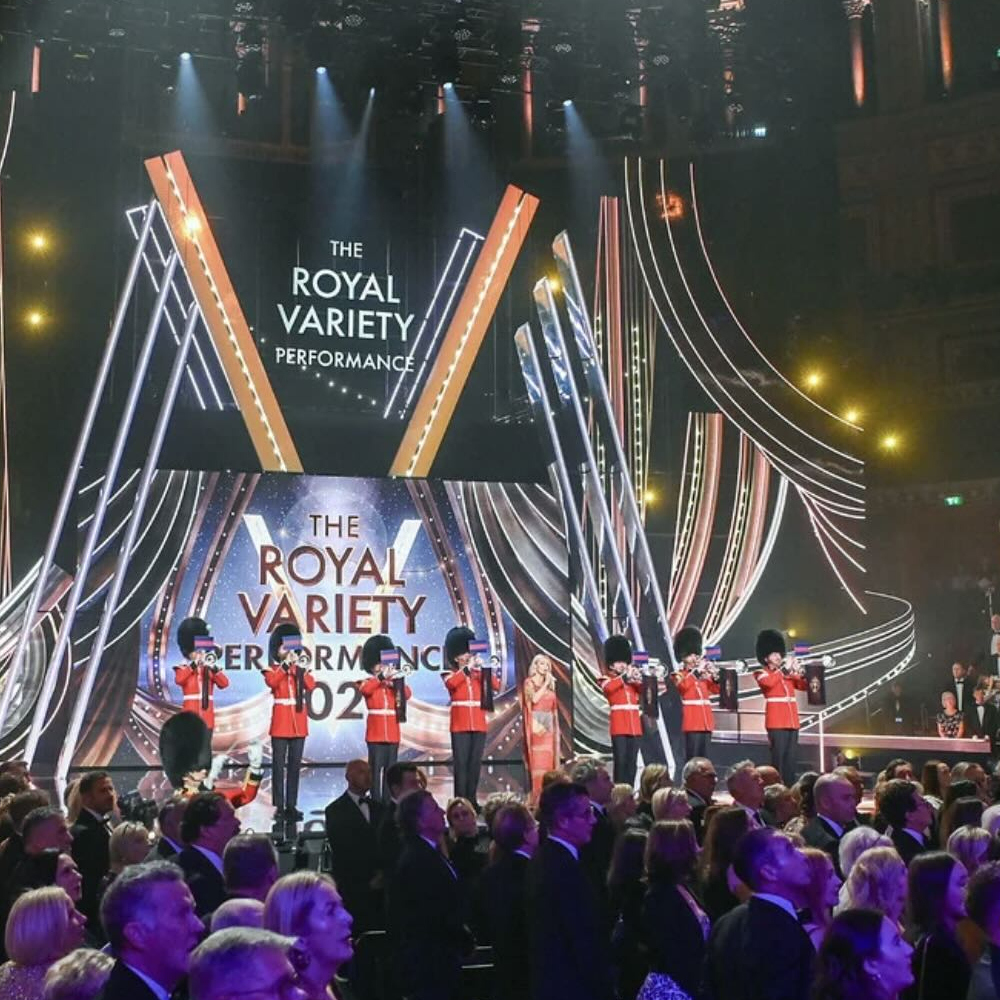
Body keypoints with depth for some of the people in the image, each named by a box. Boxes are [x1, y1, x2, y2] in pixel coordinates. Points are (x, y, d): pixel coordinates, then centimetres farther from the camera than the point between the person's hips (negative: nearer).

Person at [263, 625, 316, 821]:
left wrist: (302, 667, -14)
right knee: (279, 765, -2)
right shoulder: (273, 669, 3)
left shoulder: (301, 668, 12)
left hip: (299, 723, 3)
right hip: (280, 722, -3)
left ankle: (292, 805, 11)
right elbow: (271, 681, -19)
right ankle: (279, 806, 1)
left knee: (295, 765, 6)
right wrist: (286, 664, -22)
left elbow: (311, 685, -5)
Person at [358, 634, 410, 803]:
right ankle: (376, 802, -3)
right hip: (376, 733, -4)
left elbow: (407, 694, -3)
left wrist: (397, 681, -16)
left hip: (392, 733, 4)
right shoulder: (368, 683, 3)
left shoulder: (393, 683, 13)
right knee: (376, 768, -5)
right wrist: (381, 677, -27)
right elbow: (363, 689, -21)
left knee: (391, 768, 7)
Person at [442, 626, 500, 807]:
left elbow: (496, 686, -1)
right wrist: (467, 668, -19)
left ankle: (472, 800, 12)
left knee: (475, 763, 6)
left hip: (479, 724, 4)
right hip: (460, 725, -4)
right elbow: (451, 683, -19)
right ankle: (460, 801, -4)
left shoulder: (478, 673, 14)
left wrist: (485, 668, -11)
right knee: (461, 763, -6)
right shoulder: (450, 674, 4)